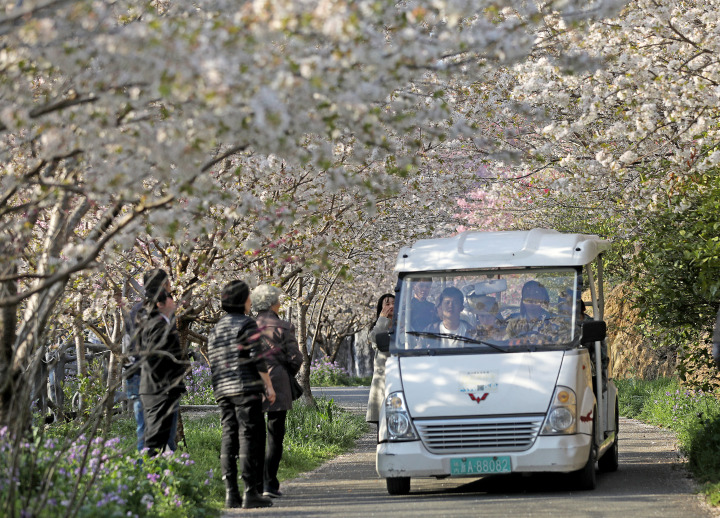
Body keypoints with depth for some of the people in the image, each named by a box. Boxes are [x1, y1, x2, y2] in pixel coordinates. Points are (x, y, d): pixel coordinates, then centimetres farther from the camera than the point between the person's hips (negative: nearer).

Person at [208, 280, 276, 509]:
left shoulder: (215, 330, 16)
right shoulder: (247, 324, -7)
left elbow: (213, 364, 16)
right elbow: (257, 358, -12)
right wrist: (269, 386, -8)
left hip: (223, 391, 7)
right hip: (247, 388, -7)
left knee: (229, 438, 6)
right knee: (250, 438, -6)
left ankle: (231, 493, 2)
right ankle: (251, 493, -10)